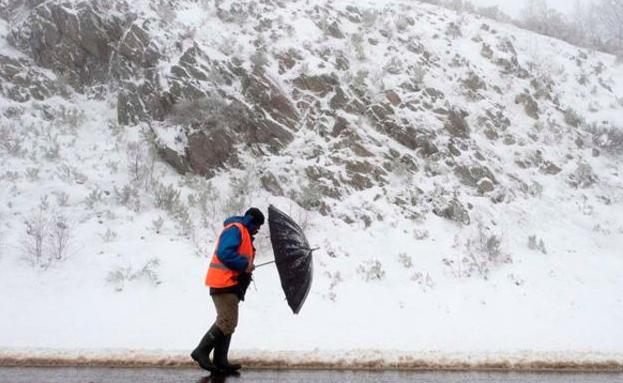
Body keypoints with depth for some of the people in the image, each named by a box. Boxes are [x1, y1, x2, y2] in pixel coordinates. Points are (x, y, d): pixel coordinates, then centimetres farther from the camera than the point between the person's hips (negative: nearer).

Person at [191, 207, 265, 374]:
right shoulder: (235, 229, -11)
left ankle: (220, 361, 15)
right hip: (224, 283, -11)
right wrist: (245, 265, -18)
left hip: (230, 285, 11)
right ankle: (201, 352, -4)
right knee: (227, 322, -12)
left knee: (228, 323, 12)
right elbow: (224, 253, -23)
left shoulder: (243, 233, 22)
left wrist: (247, 266, 4)